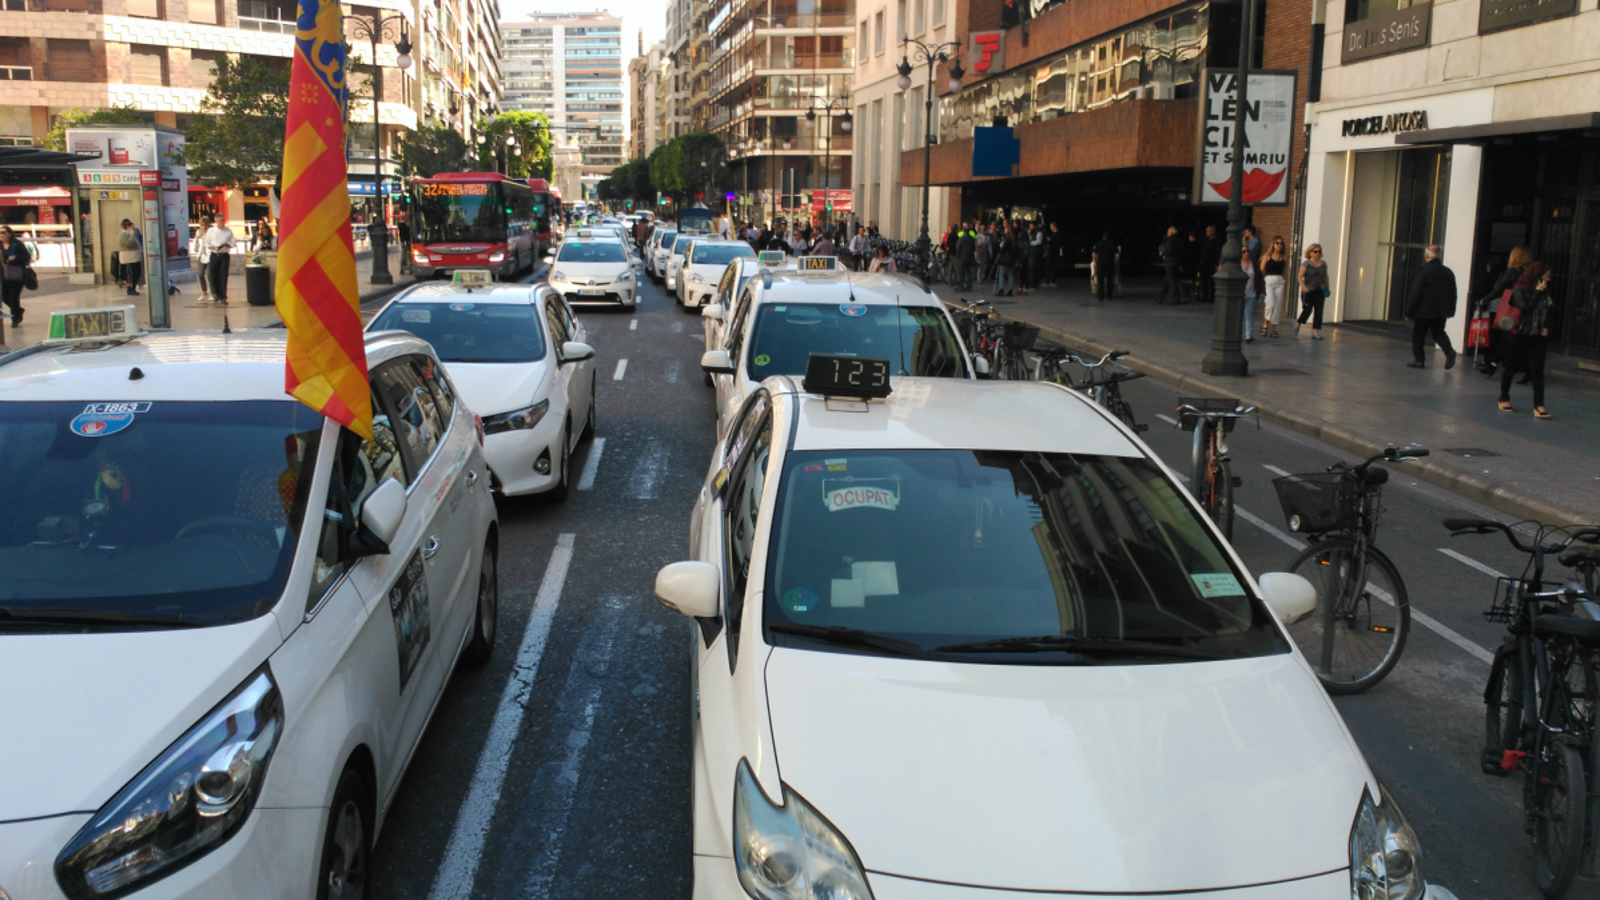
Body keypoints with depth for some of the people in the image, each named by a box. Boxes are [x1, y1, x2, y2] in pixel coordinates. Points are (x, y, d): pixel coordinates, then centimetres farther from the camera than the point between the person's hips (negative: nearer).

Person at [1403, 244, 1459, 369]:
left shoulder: (1424, 272, -14)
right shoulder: (1448, 273, 6)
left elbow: (1415, 293, -14)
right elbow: (1452, 294, 10)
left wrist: (1409, 311, -10)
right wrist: (1449, 310, 16)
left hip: (1423, 311, -6)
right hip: (1441, 312, 6)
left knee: (1418, 335, 6)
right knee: (1438, 332, 17)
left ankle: (1418, 360, 7)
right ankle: (1449, 351, -7)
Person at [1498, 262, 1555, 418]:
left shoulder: (1545, 292, 7)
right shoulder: (1520, 290, -7)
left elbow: (1550, 313, 17)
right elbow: (1526, 308, -22)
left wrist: (1546, 327, 2)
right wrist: (1537, 292, -16)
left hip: (1538, 338, 4)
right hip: (1519, 336, -4)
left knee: (1537, 370, -4)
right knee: (1510, 368, 9)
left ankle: (1539, 405, -7)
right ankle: (1504, 398, 25)